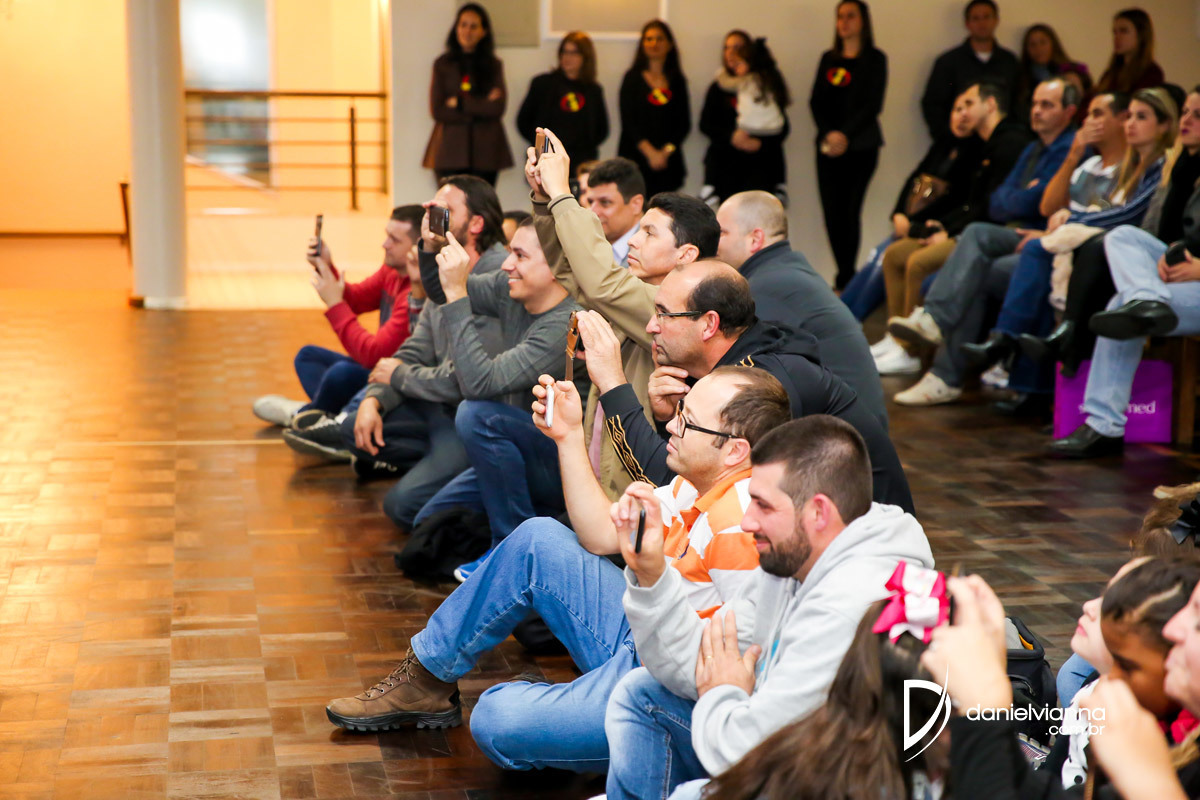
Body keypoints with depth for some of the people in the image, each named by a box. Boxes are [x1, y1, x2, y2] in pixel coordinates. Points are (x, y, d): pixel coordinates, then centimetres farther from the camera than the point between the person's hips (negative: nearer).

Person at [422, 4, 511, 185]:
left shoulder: (493, 65, 11)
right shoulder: (442, 64, 8)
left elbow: (497, 108, -3)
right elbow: (437, 111, -2)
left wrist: (460, 102, -7)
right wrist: (481, 105, -5)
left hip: (484, 151, 1)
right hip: (450, 150, -1)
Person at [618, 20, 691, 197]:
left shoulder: (677, 81, 13)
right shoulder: (633, 78, 5)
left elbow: (684, 123, 9)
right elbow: (628, 121, -2)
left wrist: (668, 149, -7)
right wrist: (650, 152, -10)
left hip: (668, 160, 2)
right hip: (635, 158, -2)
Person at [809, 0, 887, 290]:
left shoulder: (874, 59, 3)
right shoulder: (828, 59, 15)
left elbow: (872, 105, -5)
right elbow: (816, 102, 9)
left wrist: (846, 135, -15)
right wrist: (828, 133, -8)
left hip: (860, 146, -4)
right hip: (828, 147, 4)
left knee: (850, 211, -9)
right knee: (832, 212, -3)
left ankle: (846, 277, -6)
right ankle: (845, 275, 5)